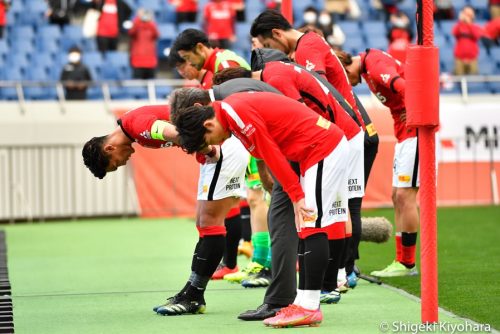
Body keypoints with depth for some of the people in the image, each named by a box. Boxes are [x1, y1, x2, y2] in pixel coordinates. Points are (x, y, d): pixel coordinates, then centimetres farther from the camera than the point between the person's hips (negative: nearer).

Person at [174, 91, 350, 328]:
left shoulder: (235, 111, -17)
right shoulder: (233, 110, 13)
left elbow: (271, 154, -18)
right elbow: (266, 154, 15)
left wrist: (296, 196, -14)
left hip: (323, 147, -10)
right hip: (327, 146, 10)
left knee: (312, 226, -11)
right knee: (307, 227, 9)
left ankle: (309, 308, -11)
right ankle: (303, 303, 10)